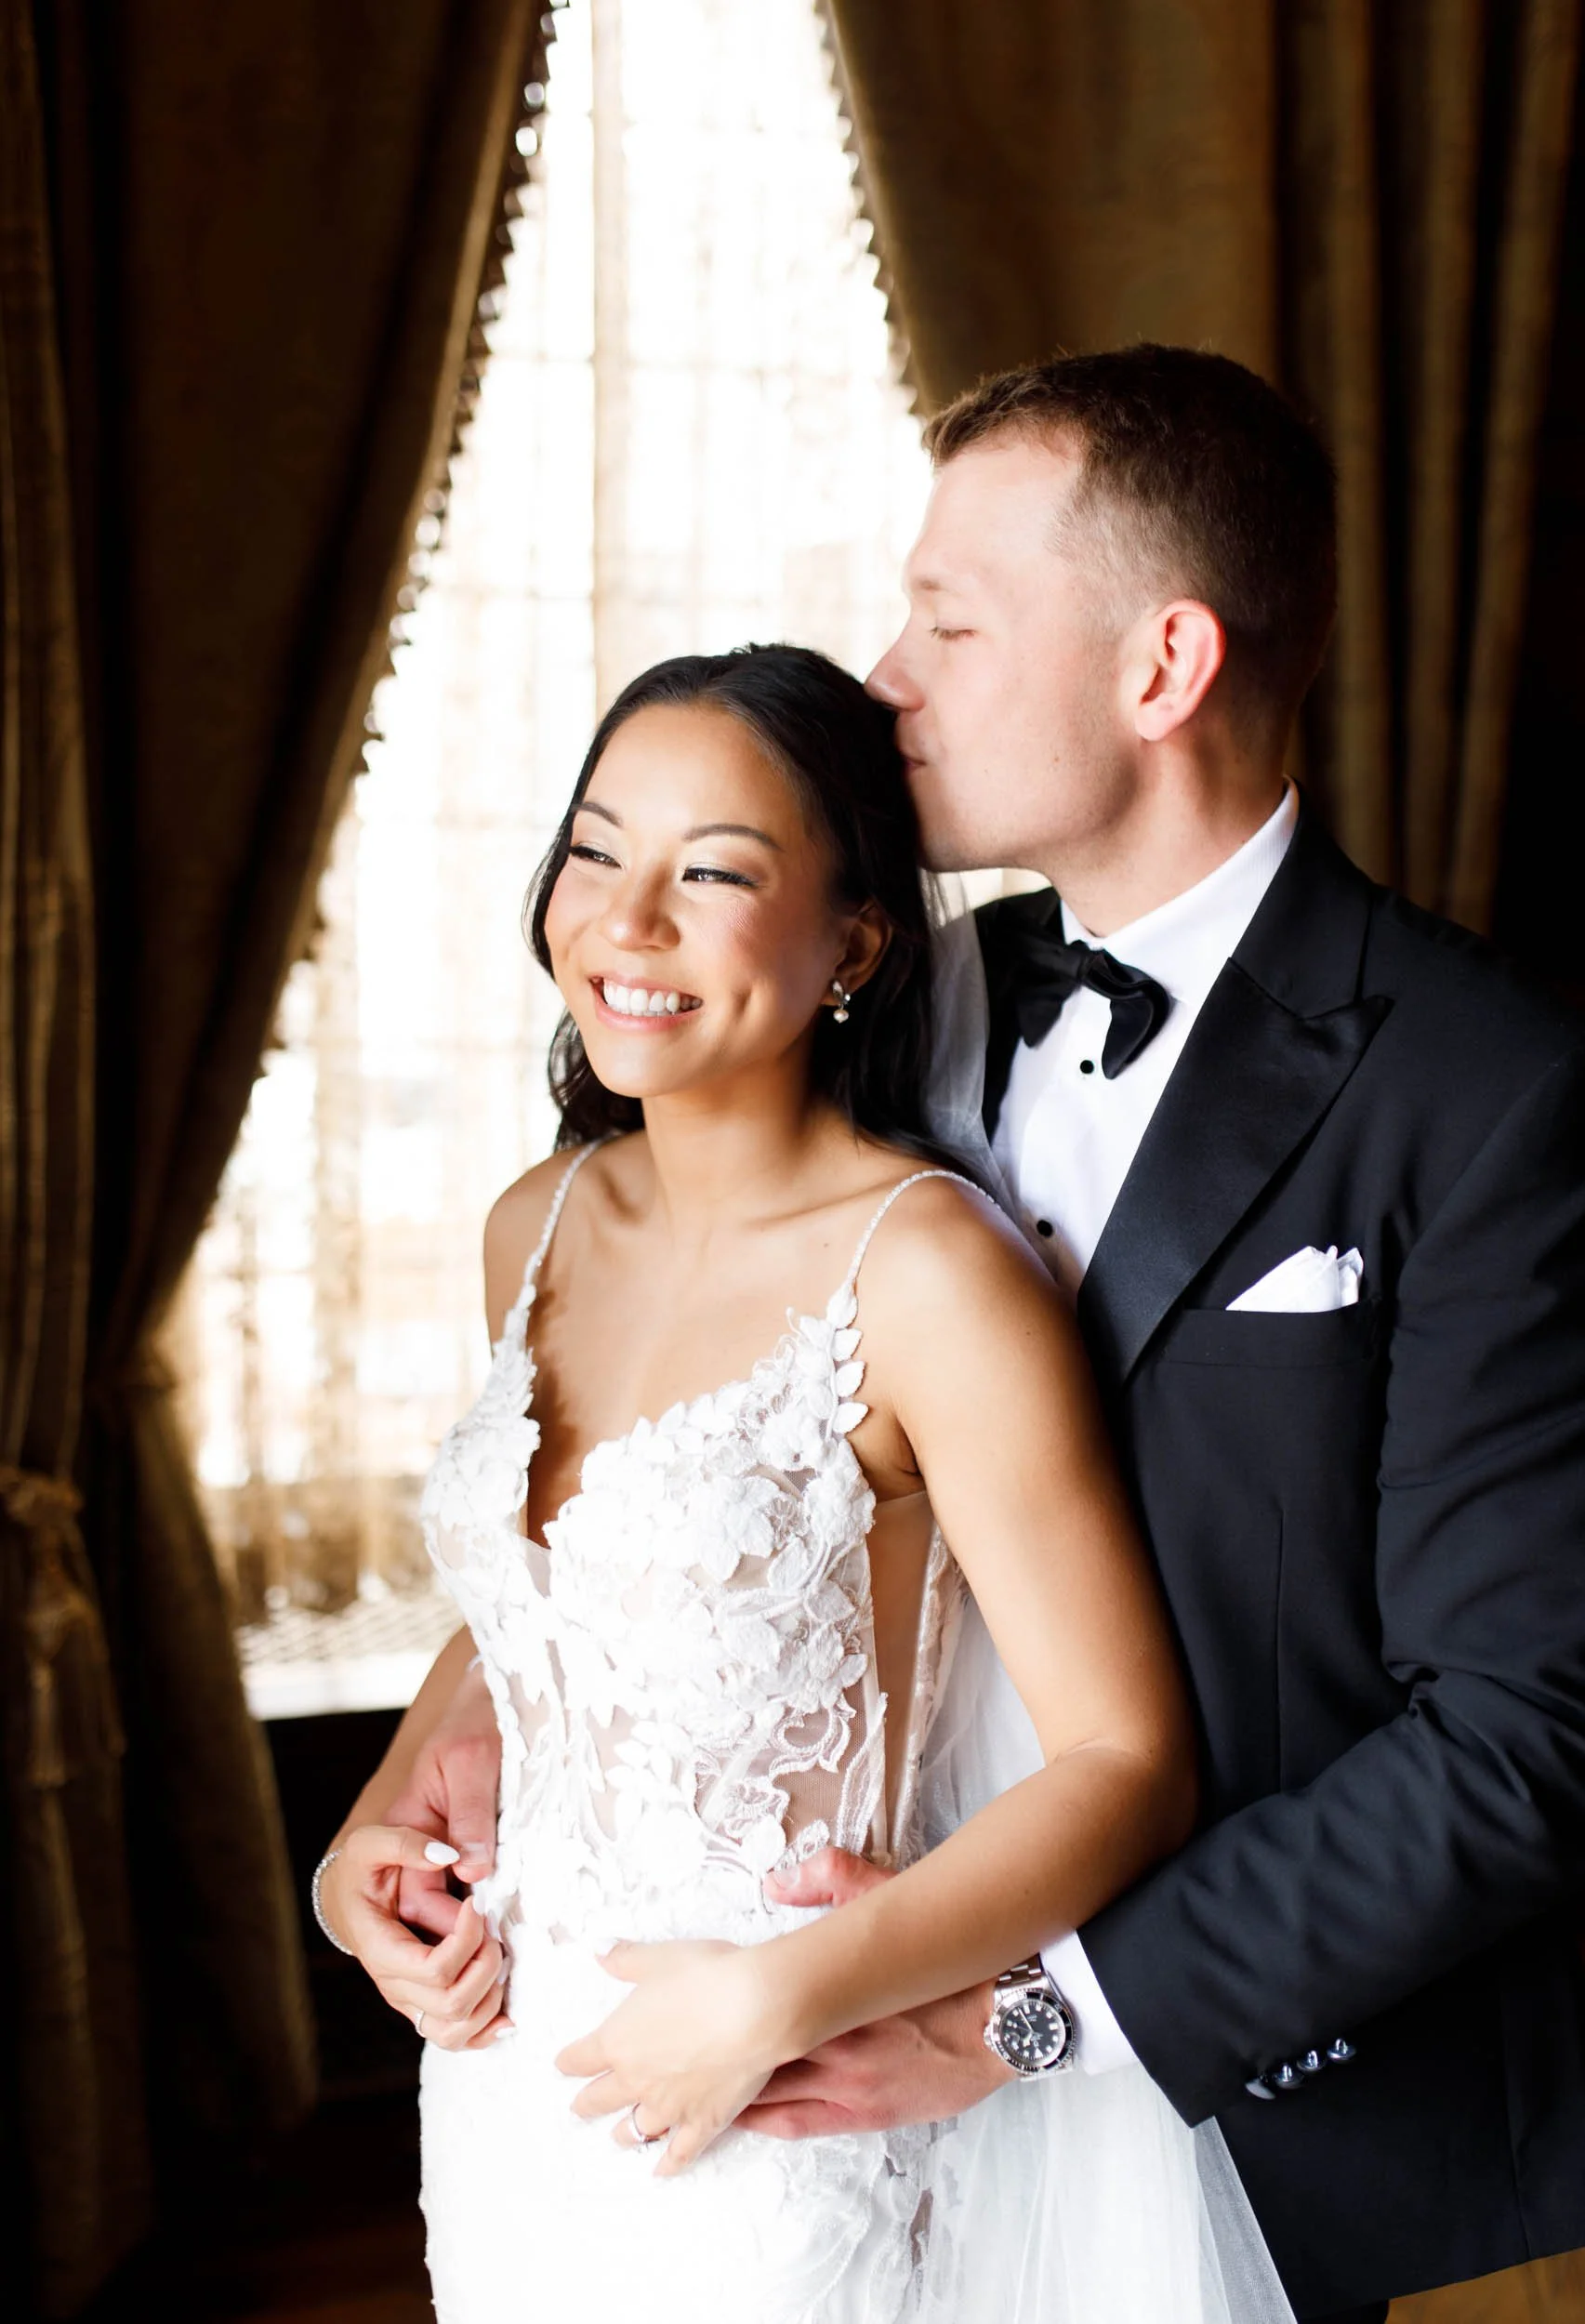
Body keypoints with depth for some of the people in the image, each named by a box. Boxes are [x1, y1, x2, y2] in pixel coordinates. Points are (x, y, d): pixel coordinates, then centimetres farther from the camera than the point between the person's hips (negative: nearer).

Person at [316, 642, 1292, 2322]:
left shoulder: (926, 1268, -20)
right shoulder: (535, 1228, 0)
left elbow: (1125, 1764, -18)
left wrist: (780, 2000, -24)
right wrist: (372, 1831, 1)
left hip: (775, 2144, -6)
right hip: (504, 2095, 6)